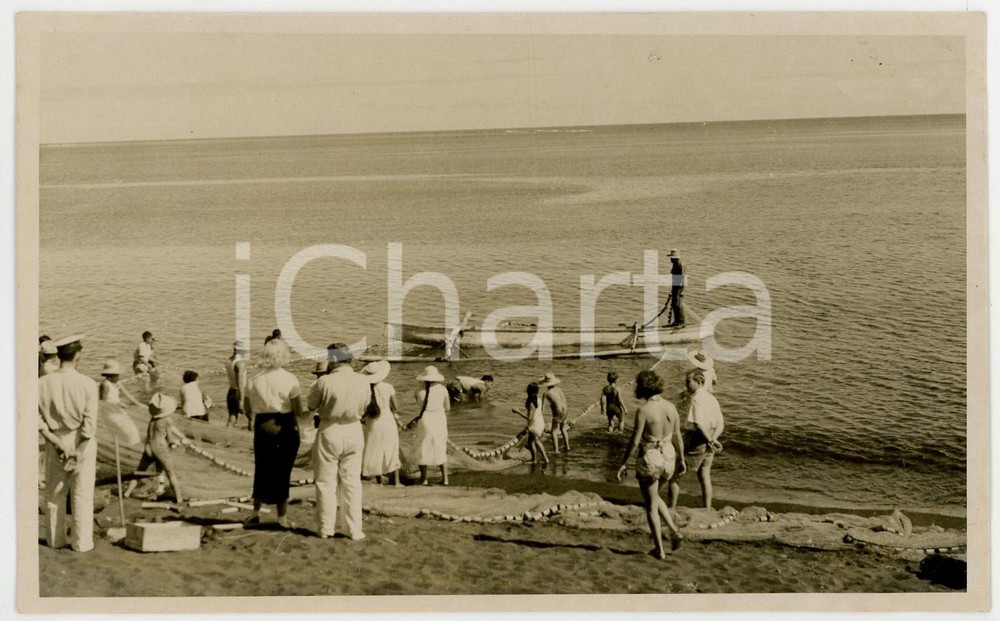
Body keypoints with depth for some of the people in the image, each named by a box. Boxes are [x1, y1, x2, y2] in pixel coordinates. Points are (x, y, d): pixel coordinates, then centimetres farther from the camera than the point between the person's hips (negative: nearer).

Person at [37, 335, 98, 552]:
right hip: (81, 443, -3)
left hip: (54, 441, 3)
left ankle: (55, 538, 28)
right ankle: (81, 542, 14)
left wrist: (57, 443, -7)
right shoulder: (87, 384, -16)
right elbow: (89, 425, -17)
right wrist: (78, 453, -11)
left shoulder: (43, 383, -8)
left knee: (54, 492, 17)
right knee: (82, 493, 8)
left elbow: (38, 420, -8)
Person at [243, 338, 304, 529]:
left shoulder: (254, 380, 2)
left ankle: (256, 513, 19)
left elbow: (247, 408, 8)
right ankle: (282, 517, 13)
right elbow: (298, 411, -15)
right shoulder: (289, 379, -11)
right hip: (285, 430, -3)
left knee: (262, 471, 16)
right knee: (282, 472, 5)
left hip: (262, 430, 4)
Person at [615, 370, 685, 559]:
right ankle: (674, 531, 17)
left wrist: (624, 463, -7)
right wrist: (681, 459, 18)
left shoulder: (643, 410, -18)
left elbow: (635, 440, -16)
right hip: (668, 457, 6)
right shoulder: (670, 407, -1)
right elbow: (677, 437, 6)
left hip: (649, 458, -6)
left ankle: (659, 549, 16)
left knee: (651, 505, 10)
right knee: (654, 497, 29)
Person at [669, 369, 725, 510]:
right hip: (707, 445, 8)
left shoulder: (696, 399, -17)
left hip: (696, 443, -8)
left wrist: (710, 440, -19)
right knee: (704, 476, 17)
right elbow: (720, 425, 7)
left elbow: (698, 423, -28)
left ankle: (671, 509, 7)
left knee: (674, 474, 3)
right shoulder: (712, 398, 9)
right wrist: (712, 439, -8)